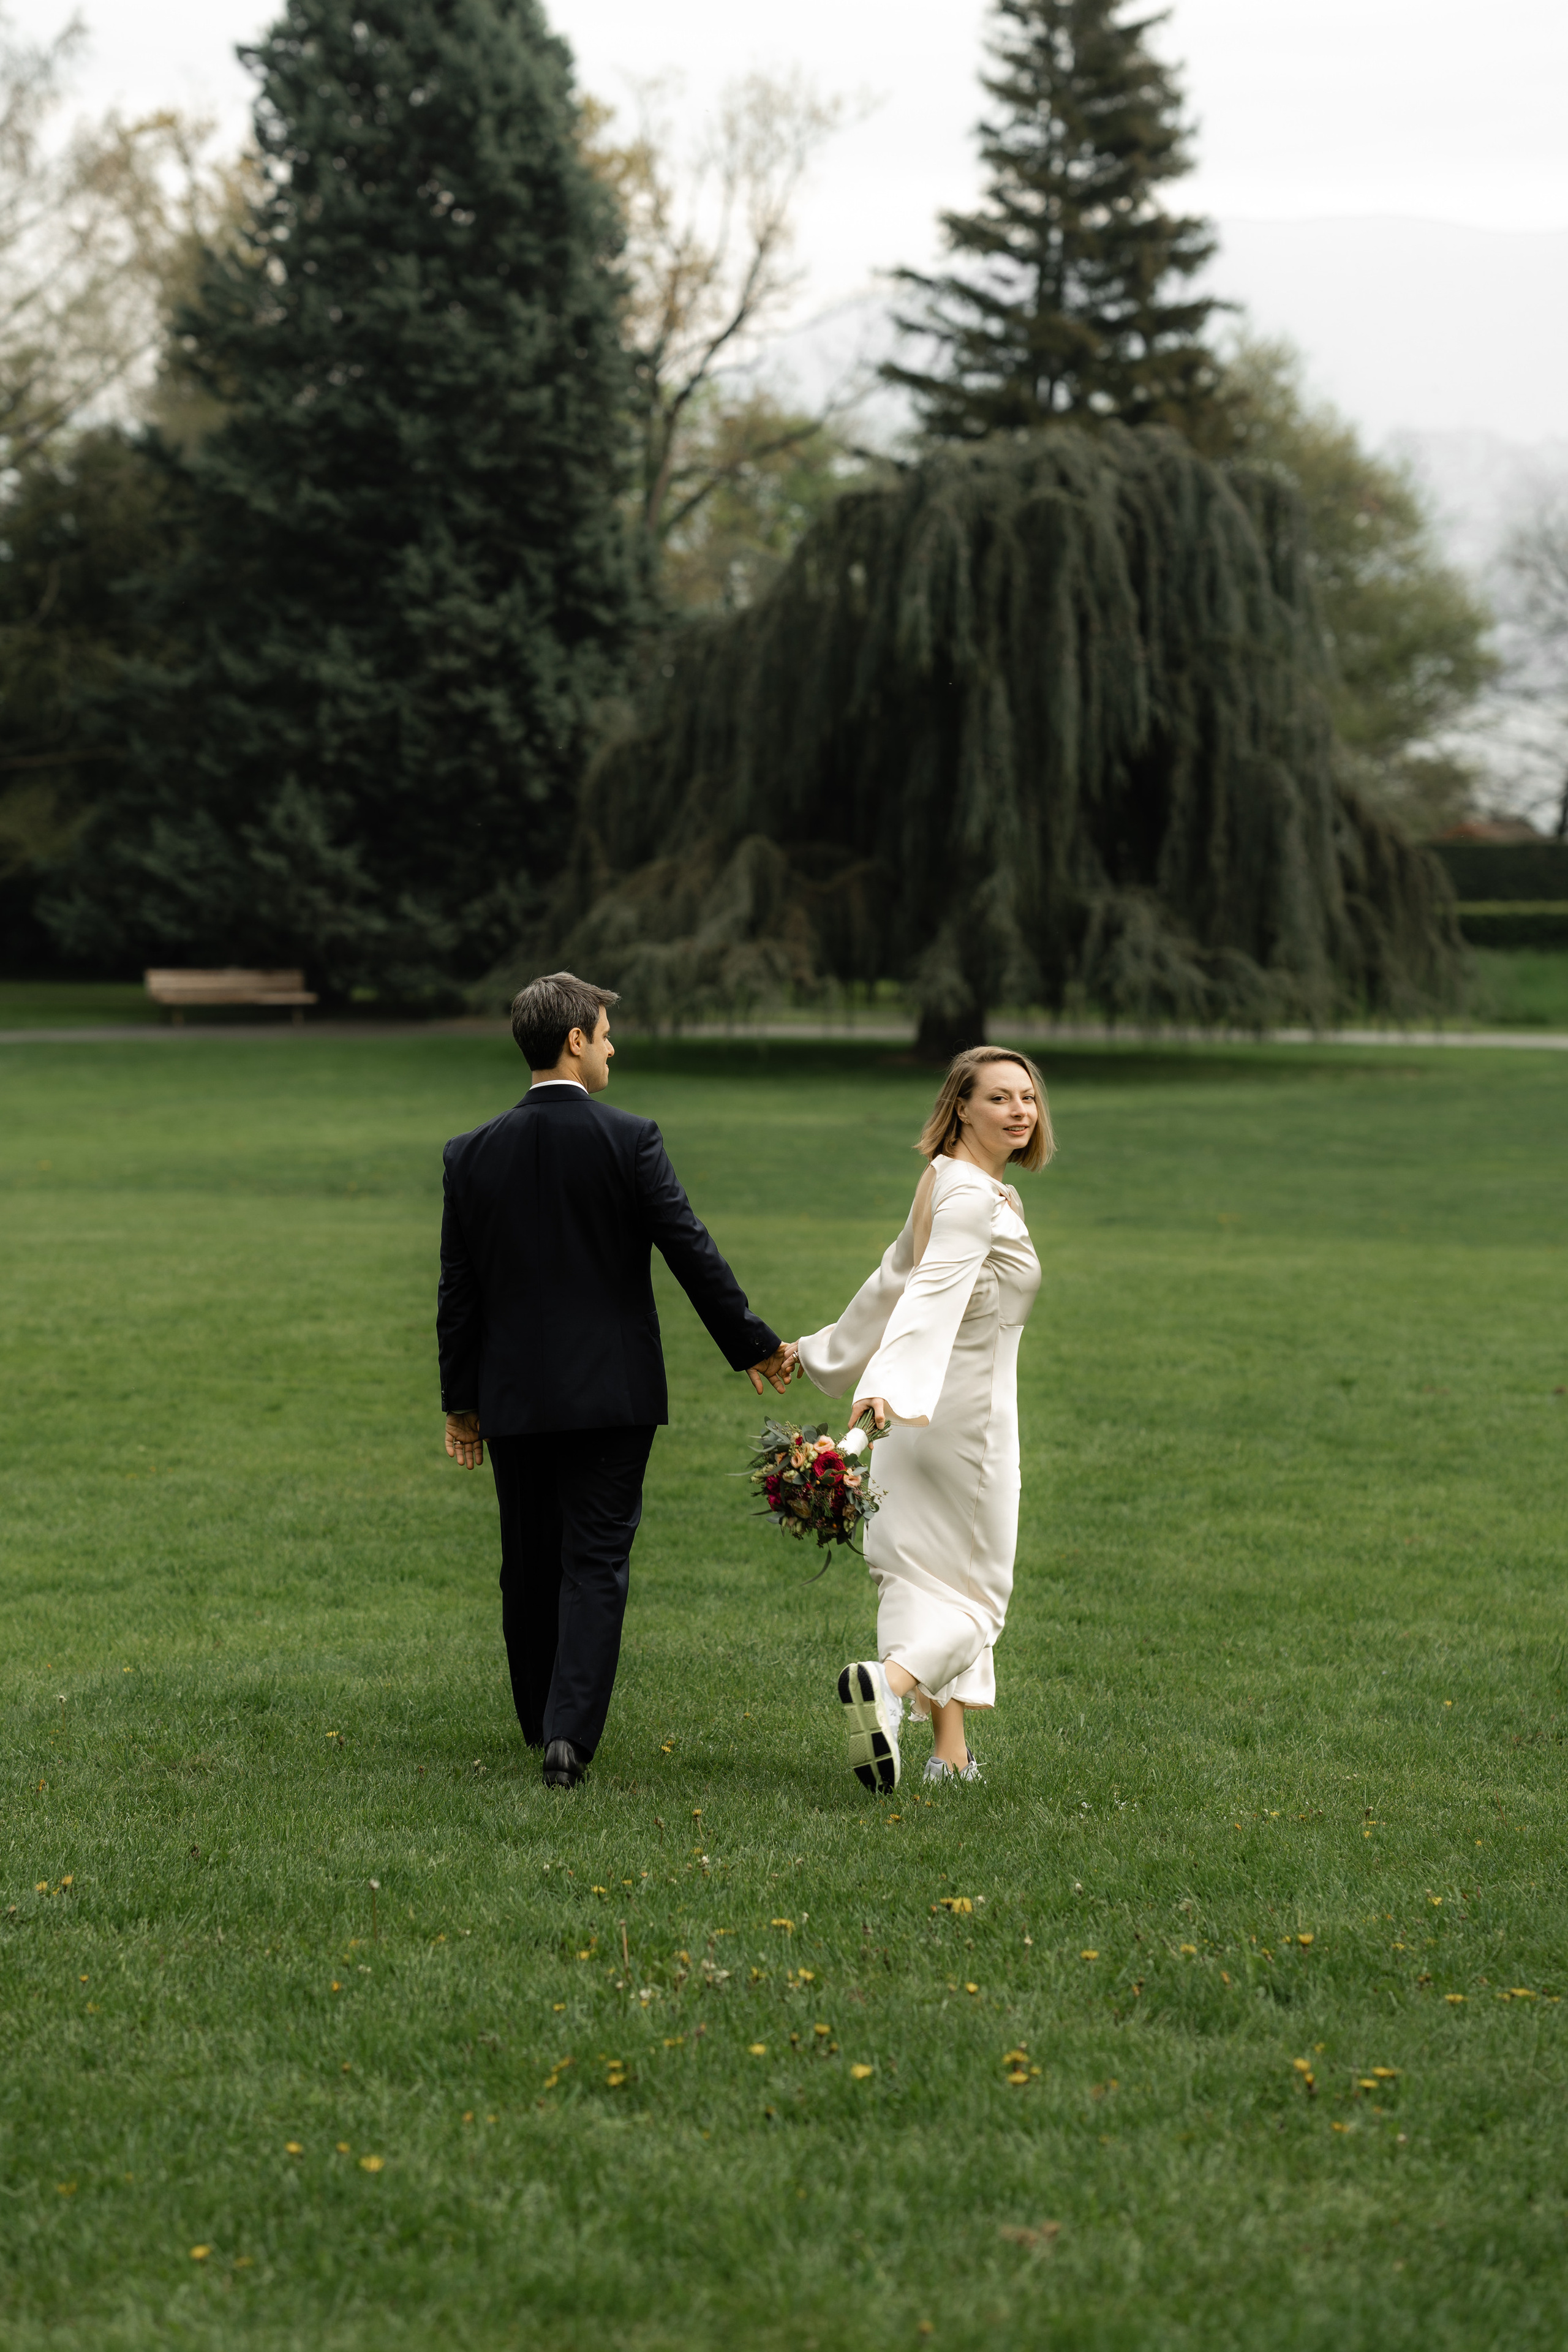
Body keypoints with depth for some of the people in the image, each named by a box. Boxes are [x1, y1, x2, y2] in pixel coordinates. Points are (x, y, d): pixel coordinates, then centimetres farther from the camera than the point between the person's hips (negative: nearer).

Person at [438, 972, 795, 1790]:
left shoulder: (473, 1154, 1)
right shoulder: (628, 1140, -9)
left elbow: (458, 1289, 4)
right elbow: (692, 1254, -8)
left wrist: (461, 1402, 12)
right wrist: (755, 1346, 4)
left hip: (514, 1396, 3)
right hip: (611, 1392, -3)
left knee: (529, 1565, 15)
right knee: (596, 1562, -1)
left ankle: (543, 1722, 27)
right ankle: (570, 1732, -13)